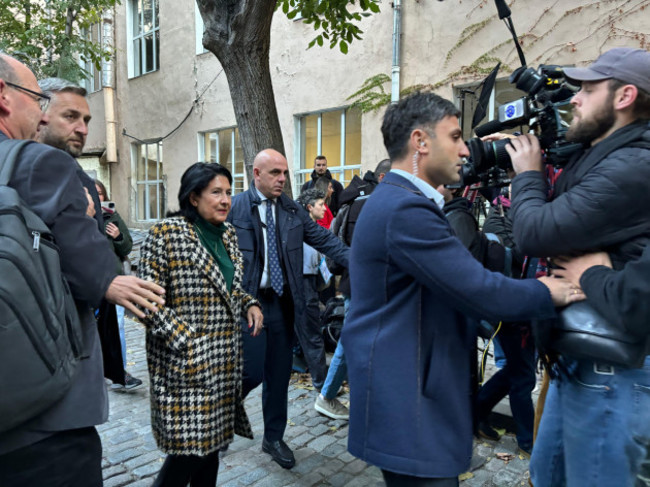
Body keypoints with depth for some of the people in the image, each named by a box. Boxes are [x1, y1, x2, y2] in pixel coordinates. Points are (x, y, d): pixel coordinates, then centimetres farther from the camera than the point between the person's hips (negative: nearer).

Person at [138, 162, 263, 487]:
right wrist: (187, 342, -18)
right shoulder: (166, 233, -12)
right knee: (190, 448, 0)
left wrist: (249, 304, 0)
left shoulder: (227, 233, 8)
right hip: (187, 361, -6)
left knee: (211, 440, 15)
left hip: (224, 359, 6)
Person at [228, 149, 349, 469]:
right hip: (248, 300, -4)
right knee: (252, 372, -4)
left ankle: (274, 438, 32)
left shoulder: (293, 210, 5)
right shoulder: (235, 207, -6)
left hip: (282, 301, 4)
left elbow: (324, 239, 1)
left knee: (279, 374, 12)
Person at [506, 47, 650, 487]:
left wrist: (527, 174, -6)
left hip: (611, 368, -10)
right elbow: (558, 227, 15)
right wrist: (532, 171, 6)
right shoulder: (601, 157, 12)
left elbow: (536, 234, -24)